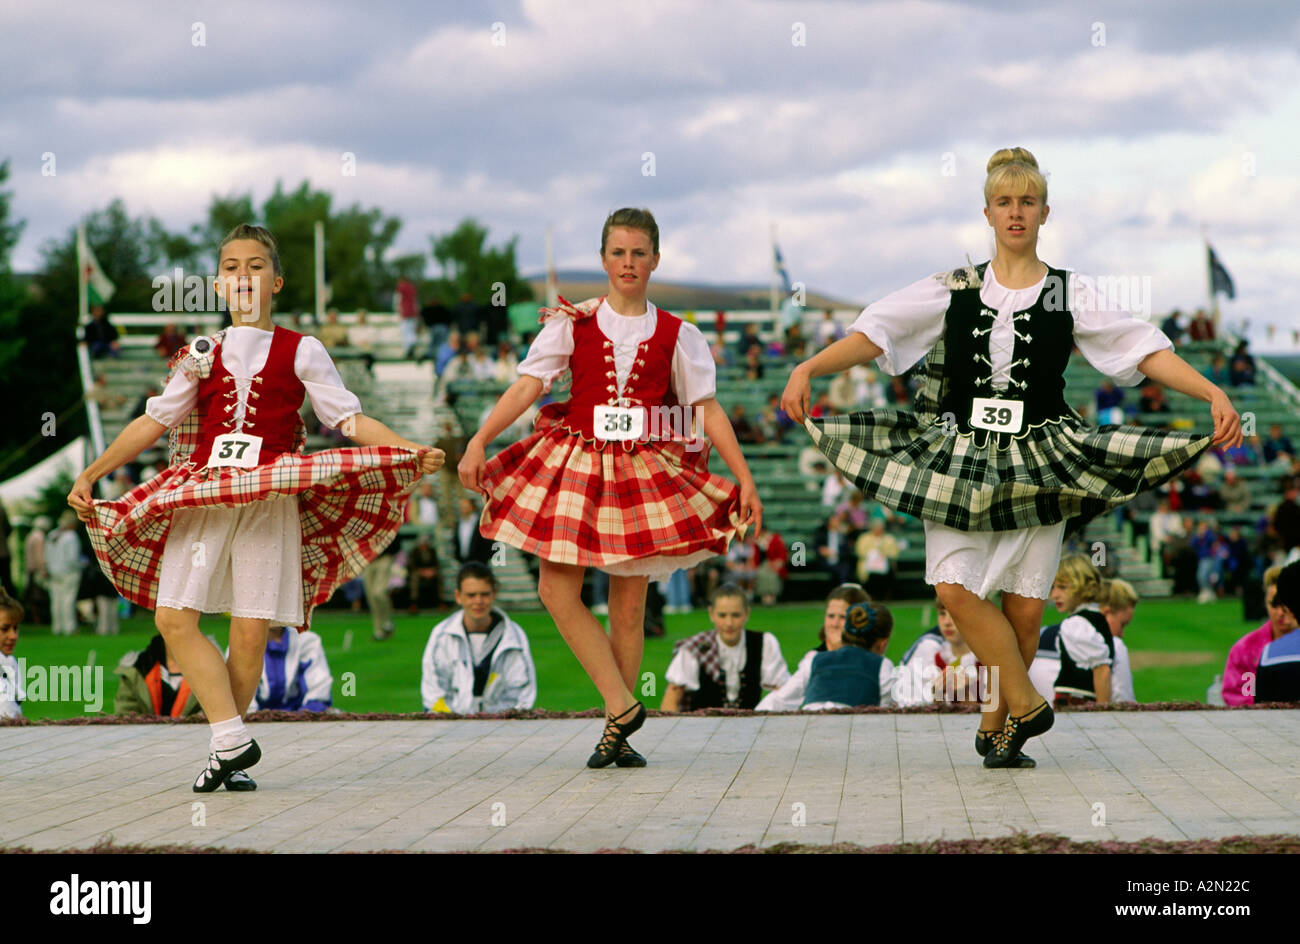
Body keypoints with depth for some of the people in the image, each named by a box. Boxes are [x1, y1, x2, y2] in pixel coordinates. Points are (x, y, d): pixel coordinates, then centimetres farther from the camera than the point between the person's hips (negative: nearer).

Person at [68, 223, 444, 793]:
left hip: (269, 499, -2)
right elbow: (154, 422, 17)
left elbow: (350, 419, 4)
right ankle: (232, 739, -11)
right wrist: (90, 476, 14)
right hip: (201, 498, 3)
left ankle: (224, 746, 7)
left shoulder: (300, 352, 8)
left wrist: (411, 452, -11)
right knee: (173, 617, -12)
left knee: (250, 632, -7)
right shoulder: (202, 354, 15)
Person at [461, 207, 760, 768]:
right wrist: (479, 442, -12)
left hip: (644, 469, 0)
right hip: (576, 464, 0)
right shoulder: (572, 323, 5)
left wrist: (745, 478, 0)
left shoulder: (675, 335, 6)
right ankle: (622, 708, -5)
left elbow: (708, 410, 6)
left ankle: (615, 730, 9)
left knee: (628, 603, 1)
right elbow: (527, 386, -2)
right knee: (557, 589, -11)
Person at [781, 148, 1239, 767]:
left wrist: (1214, 395, -15)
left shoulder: (1071, 294, 3)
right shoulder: (953, 290, 6)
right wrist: (807, 369, -14)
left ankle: (996, 723, 16)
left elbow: (1146, 351, -2)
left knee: (1025, 603, -3)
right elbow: (873, 334, 1)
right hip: (959, 455, 1)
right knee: (955, 588, -15)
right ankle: (1025, 704, -1)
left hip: (1038, 459, -1)